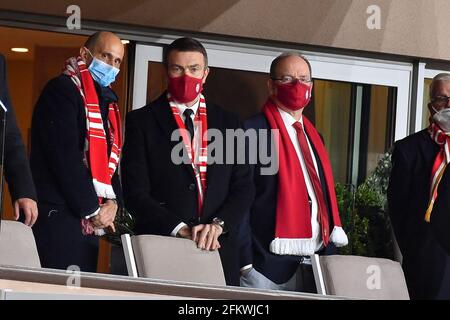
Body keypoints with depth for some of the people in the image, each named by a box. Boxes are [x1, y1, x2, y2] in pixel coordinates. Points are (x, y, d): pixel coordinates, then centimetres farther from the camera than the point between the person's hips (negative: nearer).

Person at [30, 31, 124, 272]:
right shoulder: (62, 89, -6)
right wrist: (93, 209, -12)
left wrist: (113, 201, 1)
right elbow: (65, 157, -15)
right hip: (57, 217, -8)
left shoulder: (107, 102, 21)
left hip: (89, 222, 8)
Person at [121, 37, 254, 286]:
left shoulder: (229, 124, 12)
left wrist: (218, 224, -9)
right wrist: (180, 229, -14)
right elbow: (135, 192, -4)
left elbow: (243, 187, 8)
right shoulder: (141, 122, 3)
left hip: (219, 251, 3)